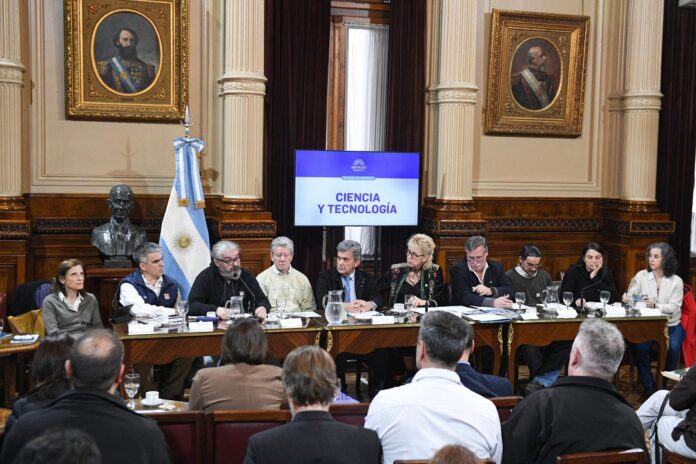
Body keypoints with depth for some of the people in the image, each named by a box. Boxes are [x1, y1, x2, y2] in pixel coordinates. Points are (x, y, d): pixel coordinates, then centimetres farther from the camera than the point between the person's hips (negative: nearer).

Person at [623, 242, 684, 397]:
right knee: (640, 346, -27)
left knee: (672, 347, -28)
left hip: (671, 325, -1)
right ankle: (648, 385, -8)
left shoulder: (676, 281, -1)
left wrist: (655, 305, -30)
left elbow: (673, 308, -11)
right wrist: (627, 298, -28)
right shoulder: (641, 276, 3)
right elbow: (631, 298, -3)